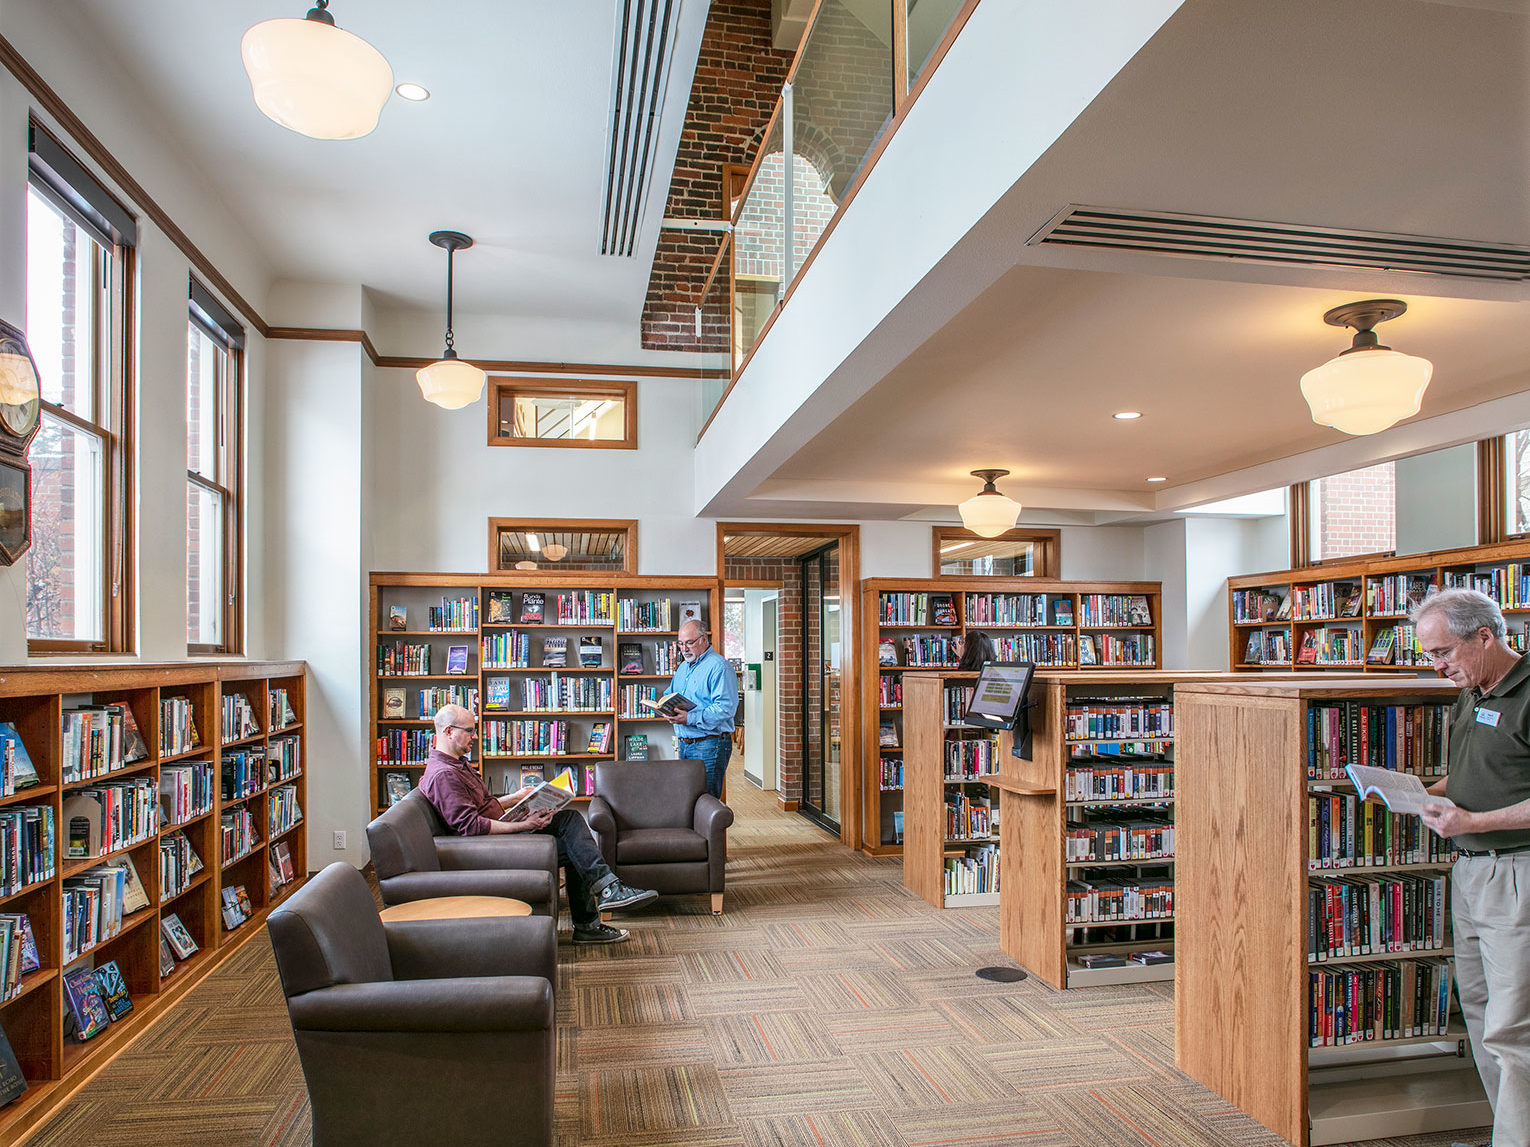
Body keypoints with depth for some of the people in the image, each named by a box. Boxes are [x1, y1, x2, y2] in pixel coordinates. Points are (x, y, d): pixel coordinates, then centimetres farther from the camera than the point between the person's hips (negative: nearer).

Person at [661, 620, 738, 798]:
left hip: (710, 745, -9)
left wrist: (690, 718, -28)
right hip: (685, 744, 9)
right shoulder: (683, 667, 18)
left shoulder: (718, 666, -12)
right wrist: (667, 710, 2)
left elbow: (726, 707, -22)